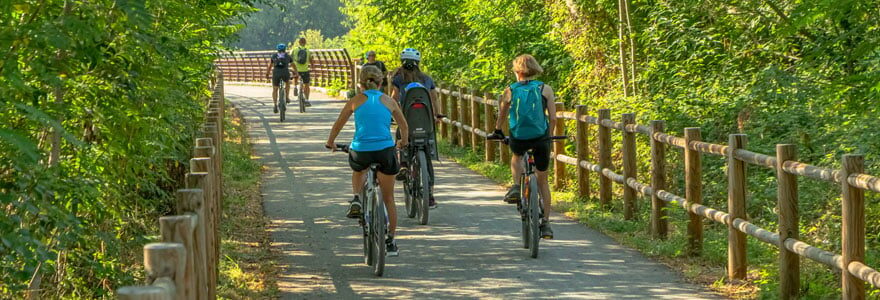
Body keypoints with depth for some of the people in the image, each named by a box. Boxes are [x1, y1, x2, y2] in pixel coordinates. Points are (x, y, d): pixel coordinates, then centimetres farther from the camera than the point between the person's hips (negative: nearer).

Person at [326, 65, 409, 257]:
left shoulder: (356, 101, 4)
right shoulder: (389, 101, 7)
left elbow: (338, 124, 13)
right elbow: (404, 126, 19)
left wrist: (330, 142, 31)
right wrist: (403, 142, 39)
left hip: (360, 152, 0)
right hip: (385, 151, 0)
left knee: (358, 170, 38)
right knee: (388, 199, 16)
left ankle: (356, 200, 13)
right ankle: (391, 242, 17)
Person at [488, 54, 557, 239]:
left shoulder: (510, 91, 4)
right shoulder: (545, 89, 4)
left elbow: (502, 117, 16)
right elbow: (553, 118, 1)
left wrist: (497, 132, 36)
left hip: (518, 138, 0)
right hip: (541, 137, 0)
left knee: (516, 157, 37)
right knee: (542, 180, 16)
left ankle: (516, 186, 12)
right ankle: (546, 223, 14)